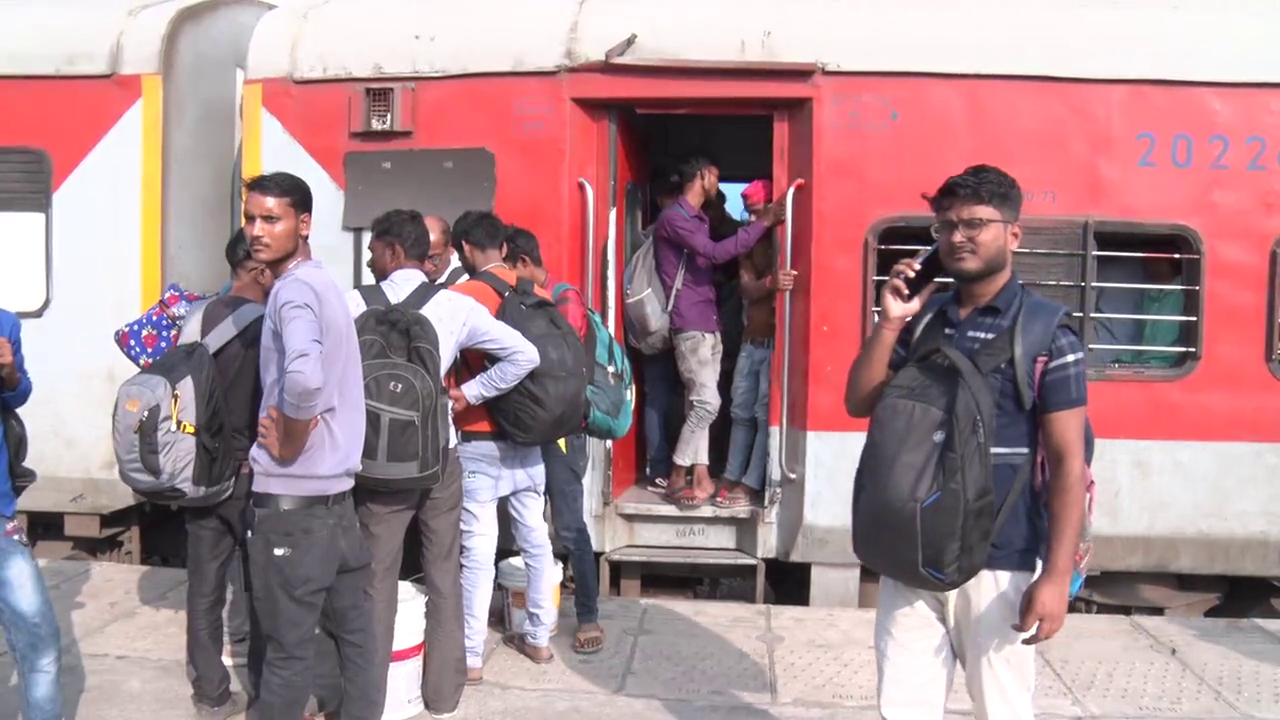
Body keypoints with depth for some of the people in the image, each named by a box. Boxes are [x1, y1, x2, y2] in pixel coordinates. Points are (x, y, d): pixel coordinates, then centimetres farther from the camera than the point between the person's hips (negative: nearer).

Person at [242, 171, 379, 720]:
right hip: (334, 487, 9)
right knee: (353, 625, 16)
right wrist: (299, 433, 12)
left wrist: (287, 447, -20)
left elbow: (304, 379, -35)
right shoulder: (322, 283, 13)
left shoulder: (292, 289, -16)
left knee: (288, 642, 3)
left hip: (291, 496, -9)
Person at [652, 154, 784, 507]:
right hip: (690, 325, -9)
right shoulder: (673, 217, -11)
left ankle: (700, 477, 8)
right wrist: (763, 223, -18)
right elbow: (716, 253, -21)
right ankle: (676, 479, -2)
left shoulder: (701, 220, 19)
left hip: (709, 323, 9)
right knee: (707, 402, -12)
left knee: (701, 403, 7)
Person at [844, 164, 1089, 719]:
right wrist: (890, 324, -6)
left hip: (999, 564, -4)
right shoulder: (923, 319, 8)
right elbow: (859, 404, 6)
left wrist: (1057, 574, -14)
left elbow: (1068, 462, -9)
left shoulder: (1046, 333, -6)